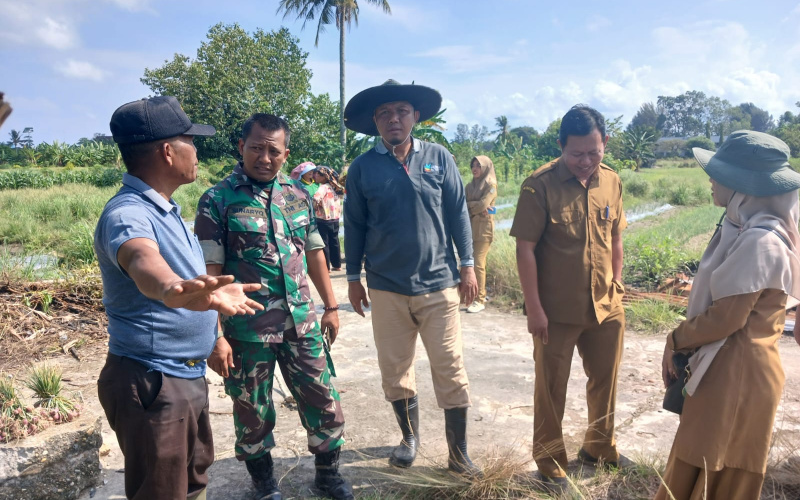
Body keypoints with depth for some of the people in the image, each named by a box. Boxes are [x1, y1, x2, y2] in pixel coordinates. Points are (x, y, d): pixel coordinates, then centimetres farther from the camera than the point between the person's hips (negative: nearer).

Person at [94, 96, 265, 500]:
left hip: (188, 376, 10)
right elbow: (143, 261, -47)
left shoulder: (166, 208, 8)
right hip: (151, 384, -9)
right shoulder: (128, 213, -23)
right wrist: (174, 289, -67)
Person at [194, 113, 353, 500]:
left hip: (302, 323, 4)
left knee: (325, 403, 11)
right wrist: (215, 336, -15)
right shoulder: (218, 201, -9)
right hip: (247, 331, -4)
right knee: (253, 413, 13)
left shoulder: (297, 194, 6)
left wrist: (330, 306, 12)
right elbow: (208, 273, -12)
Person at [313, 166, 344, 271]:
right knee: (334, 242, 14)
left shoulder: (323, 187, -14)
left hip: (323, 220, -8)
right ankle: (337, 265, 20)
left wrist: (314, 206, -11)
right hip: (335, 219, 8)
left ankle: (326, 266, 3)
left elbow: (316, 198, -31)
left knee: (324, 244, 0)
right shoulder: (333, 187, 10)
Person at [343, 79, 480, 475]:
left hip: (438, 283, -1)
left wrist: (466, 265, 2)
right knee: (394, 370, 12)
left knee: (451, 371, 3)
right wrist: (353, 277, 6)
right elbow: (354, 225, 6)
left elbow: (458, 213, 4)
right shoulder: (362, 168, 1)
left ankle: (458, 452, 19)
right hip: (386, 287, 1)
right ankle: (409, 436, 35)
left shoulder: (438, 158, 1)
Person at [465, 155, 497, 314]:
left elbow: (483, 204, -15)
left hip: (484, 228, -6)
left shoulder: (491, 185, -4)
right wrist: (477, 206, -11)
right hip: (470, 228, 6)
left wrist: (469, 207, 0)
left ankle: (480, 300, -4)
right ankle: (480, 295, 16)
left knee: (478, 264, -10)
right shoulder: (470, 186, 15)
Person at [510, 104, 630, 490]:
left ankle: (599, 447, 43)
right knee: (551, 389, 9)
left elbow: (615, 239, 12)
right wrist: (534, 308, -15)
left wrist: (616, 286, 11)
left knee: (605, 380, 20)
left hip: (606, 306, 5)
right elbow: (525, 248, -14)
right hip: (557, 311, -5)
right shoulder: (540, 185, -15)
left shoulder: (611, 182, 1)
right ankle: (550, 462, 28)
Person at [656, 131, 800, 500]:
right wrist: (684, 340, 6)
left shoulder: (758, 242, -24)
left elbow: (726, 317, -22)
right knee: (721, 470, 20)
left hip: (736, 371, -9)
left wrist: (676, 339, -6)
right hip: (730, 365, 9)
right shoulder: (748, 230, 8)